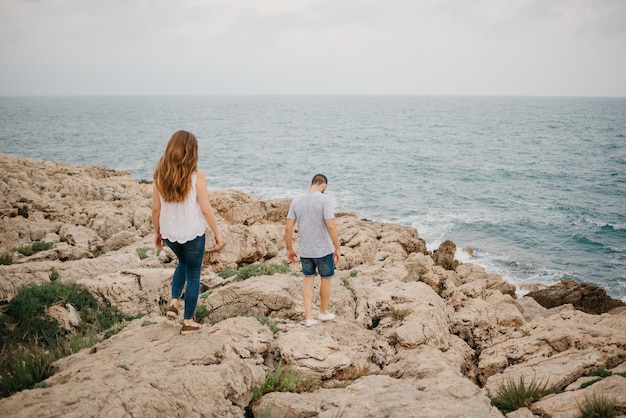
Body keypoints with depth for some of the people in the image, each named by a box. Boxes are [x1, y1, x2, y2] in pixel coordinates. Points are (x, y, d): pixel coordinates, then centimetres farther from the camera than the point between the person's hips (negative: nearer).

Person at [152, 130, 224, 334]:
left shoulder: (160, 174, -5)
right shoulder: (196, 176, -16)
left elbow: (156, 208, 0)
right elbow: (206, 209, -15)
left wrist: (157, 232, 14)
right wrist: (217, 234, -5)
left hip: (169, 233, 4)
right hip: (193, 233, -4)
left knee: (183, 262, 32)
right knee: (193, 275, 13)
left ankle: (174, 303, 19)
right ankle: (188, 322, 20)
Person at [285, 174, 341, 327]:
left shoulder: (296, 201, 0)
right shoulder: (325, 200, -14)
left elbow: (288, 228, -1)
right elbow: (331, 226, -22)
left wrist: (289, 249, 9)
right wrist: (337, 248, -14)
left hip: (305, 250, 4)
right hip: (324, 250, -4)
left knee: (308, 280, 17)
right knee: (325, 280, 17)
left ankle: (309, 317, 14)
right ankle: (323, 312, 33)